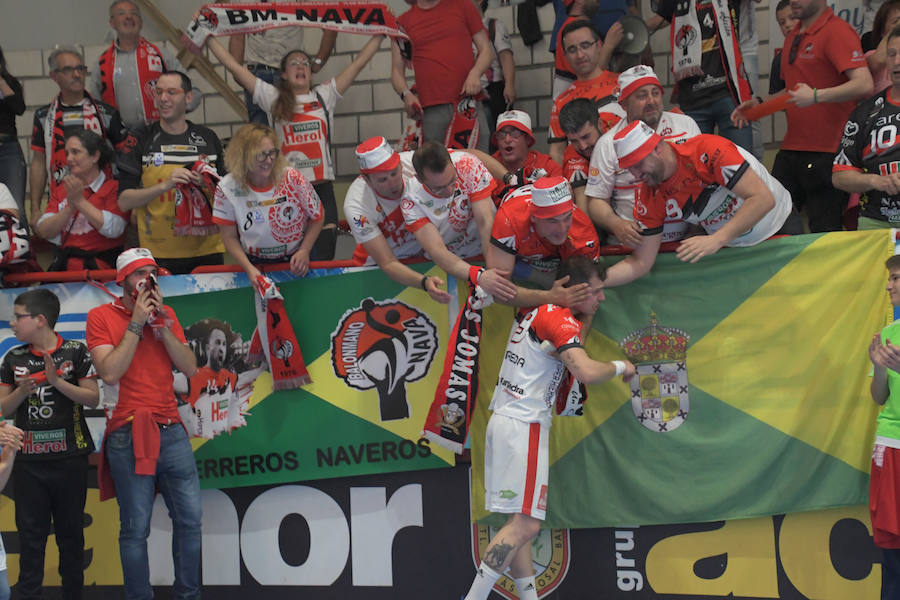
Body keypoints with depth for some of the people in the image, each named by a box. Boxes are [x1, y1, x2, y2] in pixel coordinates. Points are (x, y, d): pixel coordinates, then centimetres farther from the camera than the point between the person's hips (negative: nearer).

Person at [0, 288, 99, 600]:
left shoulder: (75, 352, -2)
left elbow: (93, 399, -4)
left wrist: (57, 381, -16)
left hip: (70, 457, -2)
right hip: (29, 460, 2)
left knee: (71, 530, 6)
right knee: (31, 532, 3)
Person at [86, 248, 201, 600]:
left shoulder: (165, 314, 13)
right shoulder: (101, 317, 0)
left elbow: (190, 368, 3)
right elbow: (110, 373, -13)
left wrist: (161, 322, -5)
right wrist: (136, 323, -11)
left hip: (171, 431, 4)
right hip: (128, 435, -4)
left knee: (189, 519, 4)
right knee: (136, 528, -2)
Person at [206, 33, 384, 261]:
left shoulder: (324, 96, 15)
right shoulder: (274, 99, 12)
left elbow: (359, 63, 14)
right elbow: (234, 67, 11)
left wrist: (380, 34, 13)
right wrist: (209, 37, 11)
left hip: (322, 186, 1)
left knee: (323, 256, -6)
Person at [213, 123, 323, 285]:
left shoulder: (292, 179, -18)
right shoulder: (227, 188, -16)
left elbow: (316, 218, -3)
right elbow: (230, 237, -7)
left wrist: (304, 251, -13)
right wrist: (249, 268, -19)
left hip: (296, 261, 0)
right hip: (255, 264, 0)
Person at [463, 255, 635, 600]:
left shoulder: (532, 310, 13)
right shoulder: (559, 319, -12)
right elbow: (586, 371, -24)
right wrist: (620, 366, -7)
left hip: (503, 420, 10)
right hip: (524, 426, -10)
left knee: (520, 522, 8)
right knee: (525, 524, -12)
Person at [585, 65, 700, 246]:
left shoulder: (686, 125, 10)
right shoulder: (608, 144, 3)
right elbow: (596, 200, 4)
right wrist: (616, 224, -17)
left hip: (685, 237, 2)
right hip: (634, 243, -1)